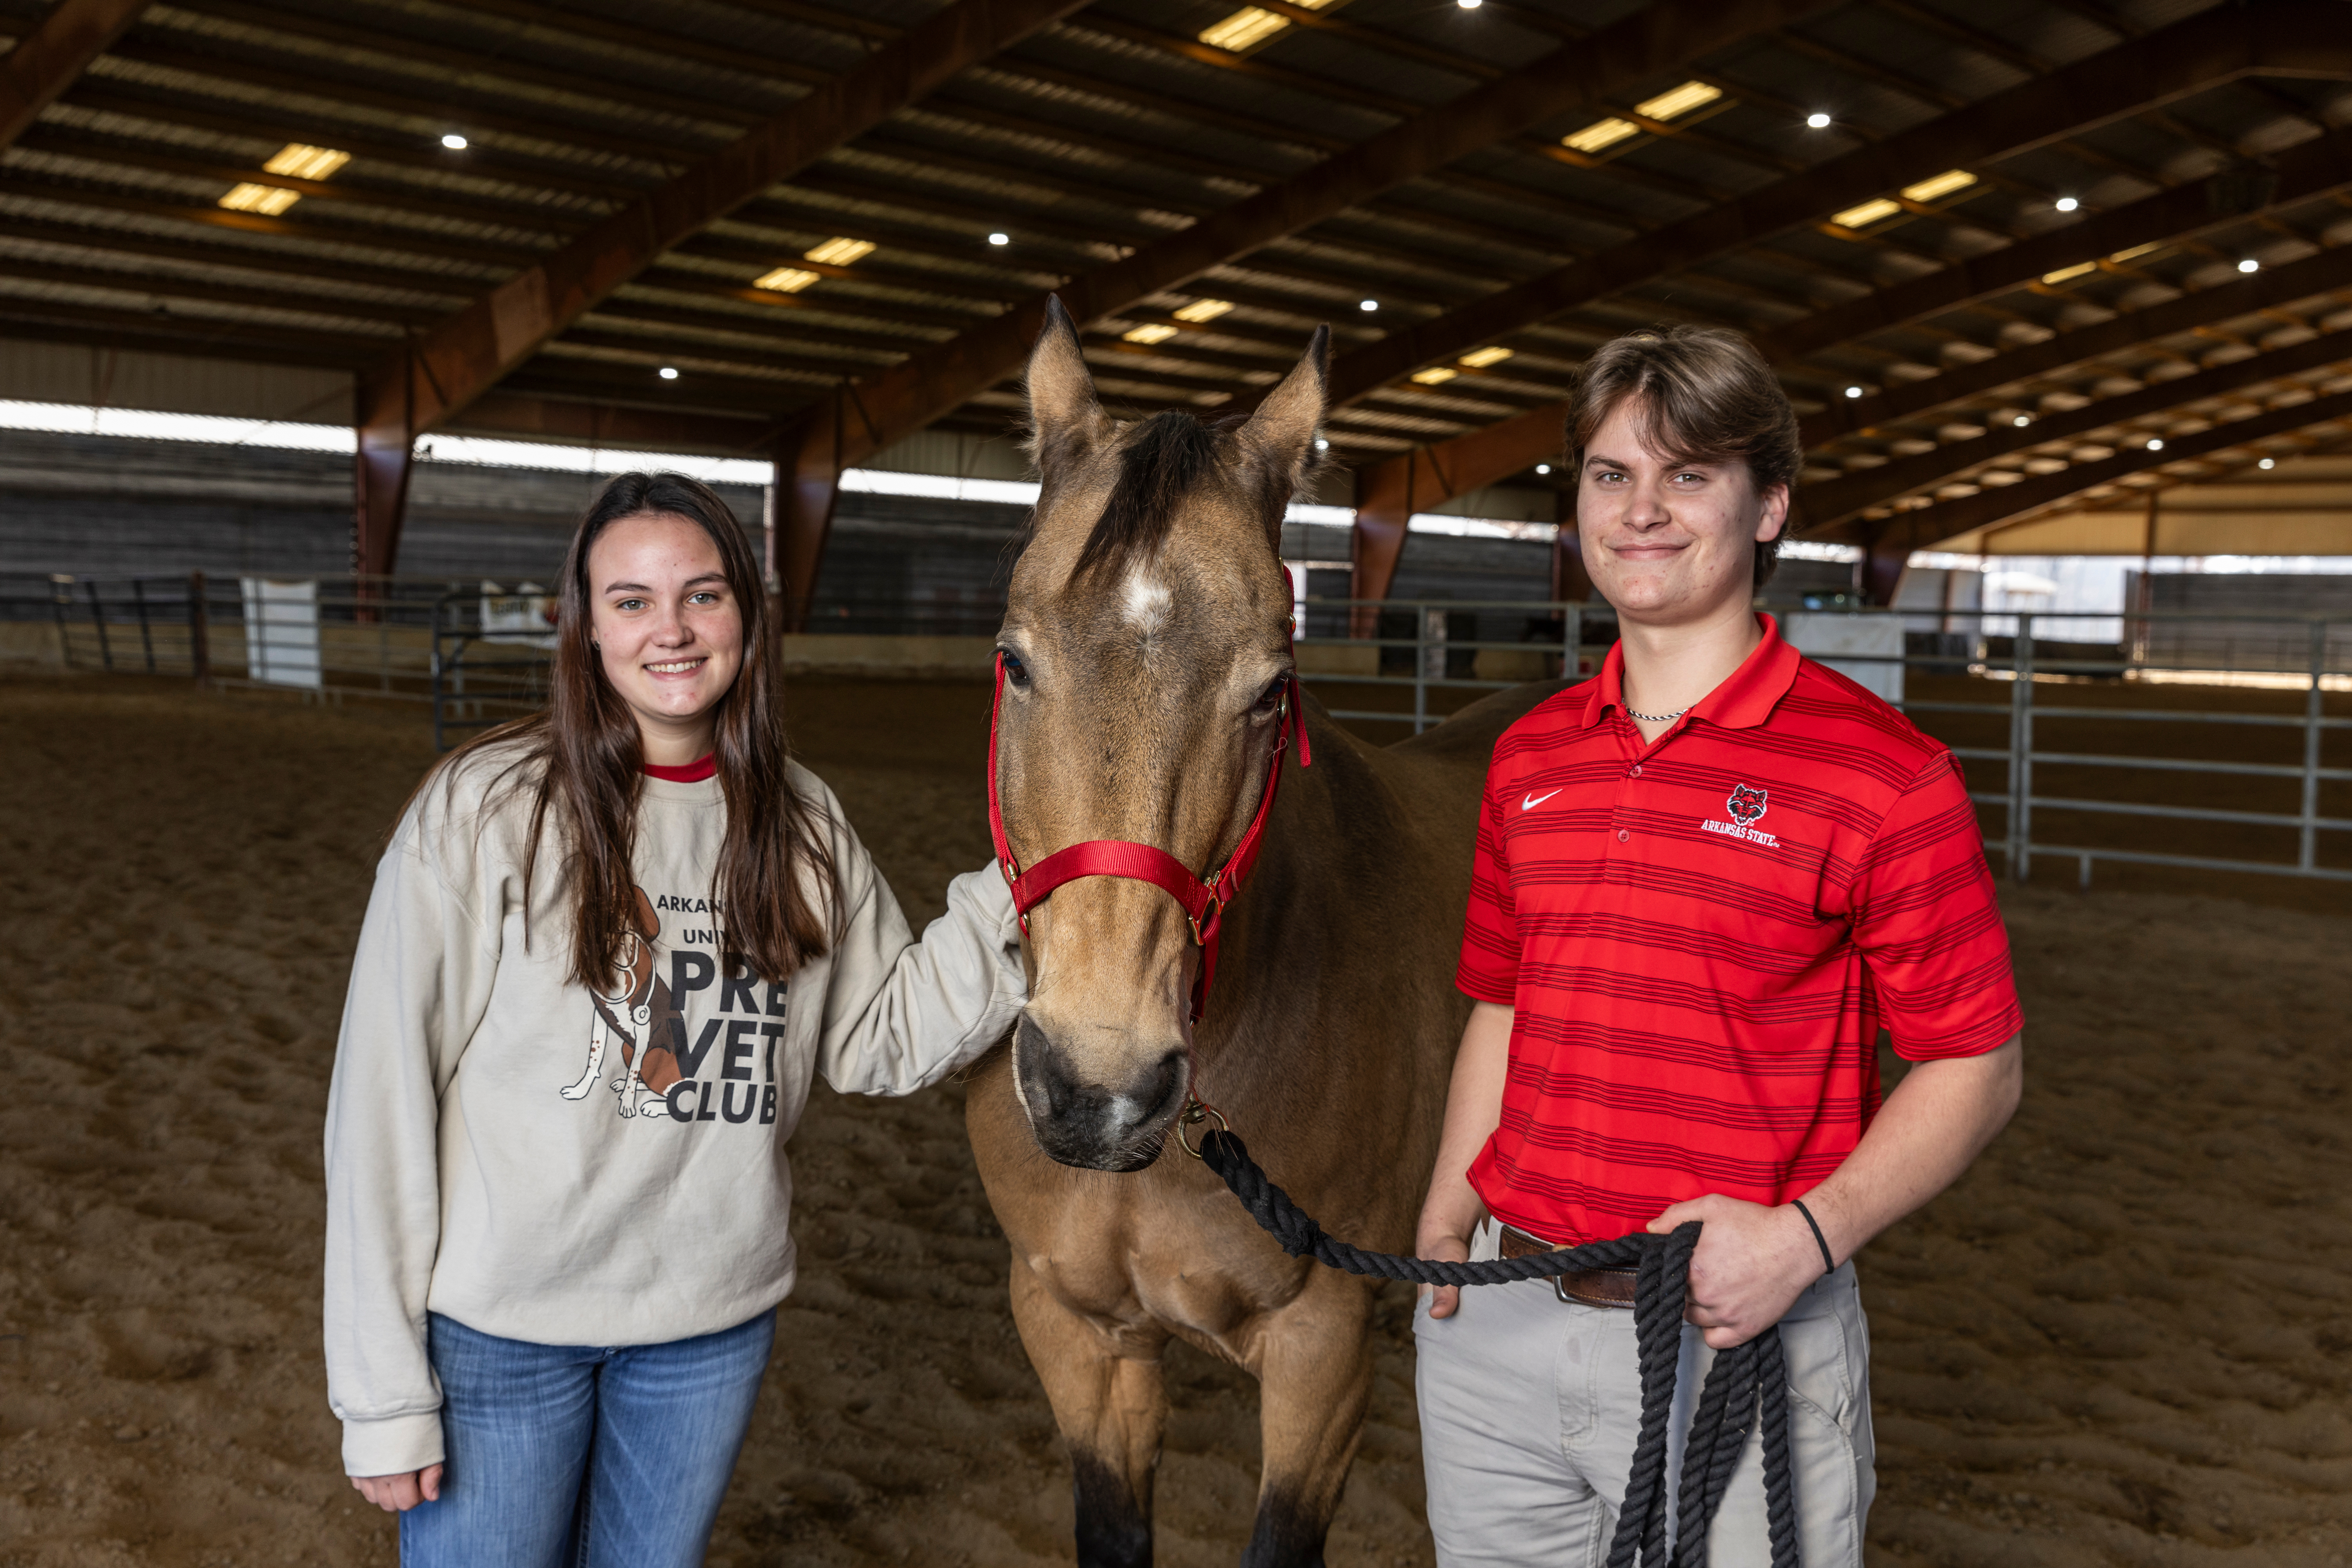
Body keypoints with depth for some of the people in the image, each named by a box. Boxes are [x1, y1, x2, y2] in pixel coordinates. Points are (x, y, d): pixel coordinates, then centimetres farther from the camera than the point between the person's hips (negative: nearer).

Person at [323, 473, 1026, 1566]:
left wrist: (1017, 903, -12)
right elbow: (383, 1099, -12)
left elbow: (882, 1043, 1)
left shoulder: (801, 827, -1)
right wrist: (383, 1394, -12)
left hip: (715, 1322, 4)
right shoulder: (483, 809, -15)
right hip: (499, 1325, -4)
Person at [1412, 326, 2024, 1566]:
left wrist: (1809, 1235, -21)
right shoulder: (1530, 756, 7)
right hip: (1496, 1323, 5)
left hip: (1736, 1332, -4)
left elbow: (1978, 1067, -7)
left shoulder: (1885, 774, -9)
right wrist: (1443, 1229, 2)